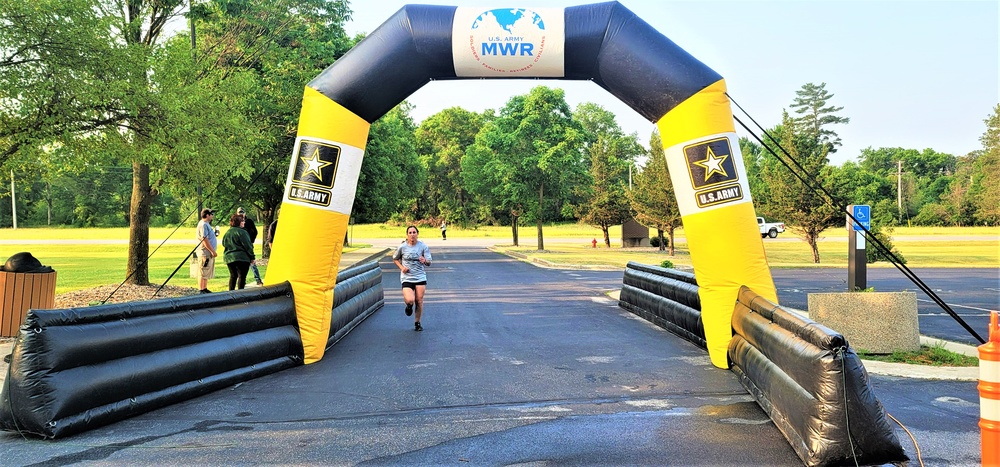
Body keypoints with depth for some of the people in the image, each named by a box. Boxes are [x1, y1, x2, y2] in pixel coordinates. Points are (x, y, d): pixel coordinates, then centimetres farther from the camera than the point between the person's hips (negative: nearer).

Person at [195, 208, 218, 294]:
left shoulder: (207, 224, 18)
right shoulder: (203, 224, -14)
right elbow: (204, 239, -21)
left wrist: (215, 234, 10)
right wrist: (212, 251, -21)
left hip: (209, 253, 11)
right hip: (205, 253, -11)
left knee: (207, 273, 15)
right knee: (203, 273, -7)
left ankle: (205, 289, 22)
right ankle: (201, 290, -6)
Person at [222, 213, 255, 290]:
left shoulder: (227, 233, 10)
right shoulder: (241, 232, -13)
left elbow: (224, 244, 19)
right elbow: (248, 246, -12)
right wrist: (252, 257, -6)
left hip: (229, 257, 7)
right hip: (241, 258, -7)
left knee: (233, 276, 17)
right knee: (241, 276, -3)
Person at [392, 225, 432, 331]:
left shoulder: (423, 246, -3)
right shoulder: (402, 247, -4)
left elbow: (429, 262, -2)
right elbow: (395, 259, 13)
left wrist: (425, 261, -26)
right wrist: (401, 267, -5)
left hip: (420, 277, 1)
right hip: (407, 278, -1)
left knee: (419, 301, 3)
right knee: (410, 300, -20)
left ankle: (417, 323, 23)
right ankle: (409, 306, 19)